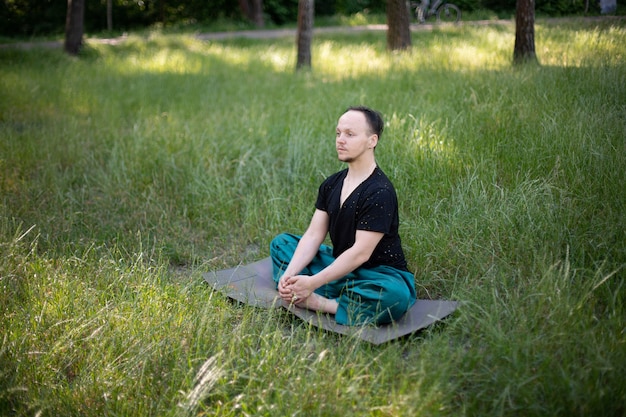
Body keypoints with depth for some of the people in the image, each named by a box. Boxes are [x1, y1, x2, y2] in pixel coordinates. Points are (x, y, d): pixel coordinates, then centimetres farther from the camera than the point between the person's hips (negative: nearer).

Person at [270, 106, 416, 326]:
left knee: (395, 295, -41)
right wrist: (290, 273, -18)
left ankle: (314, 302, -29)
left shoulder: (380, 192, -21)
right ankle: (300, 294, -21)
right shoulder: (331, 184, 4)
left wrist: (313, 282, -27)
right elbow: (313, 235, -2)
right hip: (341, 266, 8)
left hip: (379, 274, -7)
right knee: (281, 242, 7)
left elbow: (360, 253, -25)